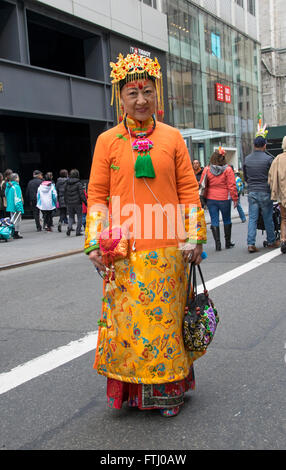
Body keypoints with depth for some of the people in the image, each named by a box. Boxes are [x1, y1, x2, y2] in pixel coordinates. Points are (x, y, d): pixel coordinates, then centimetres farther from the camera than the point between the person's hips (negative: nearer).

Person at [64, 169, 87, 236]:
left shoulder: (66, 184, 5)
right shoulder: (78, 183, -10)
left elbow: (65, 194, 10)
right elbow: (82, 194, -13)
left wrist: (66, 202, 19)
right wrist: (85, 202, -7)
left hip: (69, 203, 4)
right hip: (77, 203, -4)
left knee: (71, 216, 16)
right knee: (79, 217, 8)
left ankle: (69, 227, -10)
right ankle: (78, 232, 6)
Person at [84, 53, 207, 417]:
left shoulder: (172, 137, 7)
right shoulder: (107, 141, 5)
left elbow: (188, 190, 6)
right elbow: (97, 195, 4)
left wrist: (194, 237, -1)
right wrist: (95, 244, -4)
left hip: (167, 250, 0)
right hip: (124, 253, 0)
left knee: (166, 318, 7)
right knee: (126, 319, 4)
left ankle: (168, 390, 23)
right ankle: (129, 388, 23)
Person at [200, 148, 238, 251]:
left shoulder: (207, 169, -2)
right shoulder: (228, 169, -8)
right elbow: (232, 185, -9)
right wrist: (235, 198, -2)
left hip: (211, 199, 1)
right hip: (224, 199, -1)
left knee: (214, 221, 5)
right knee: (227, 220, 14)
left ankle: (217, 243, -1)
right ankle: (228, 242, 23)